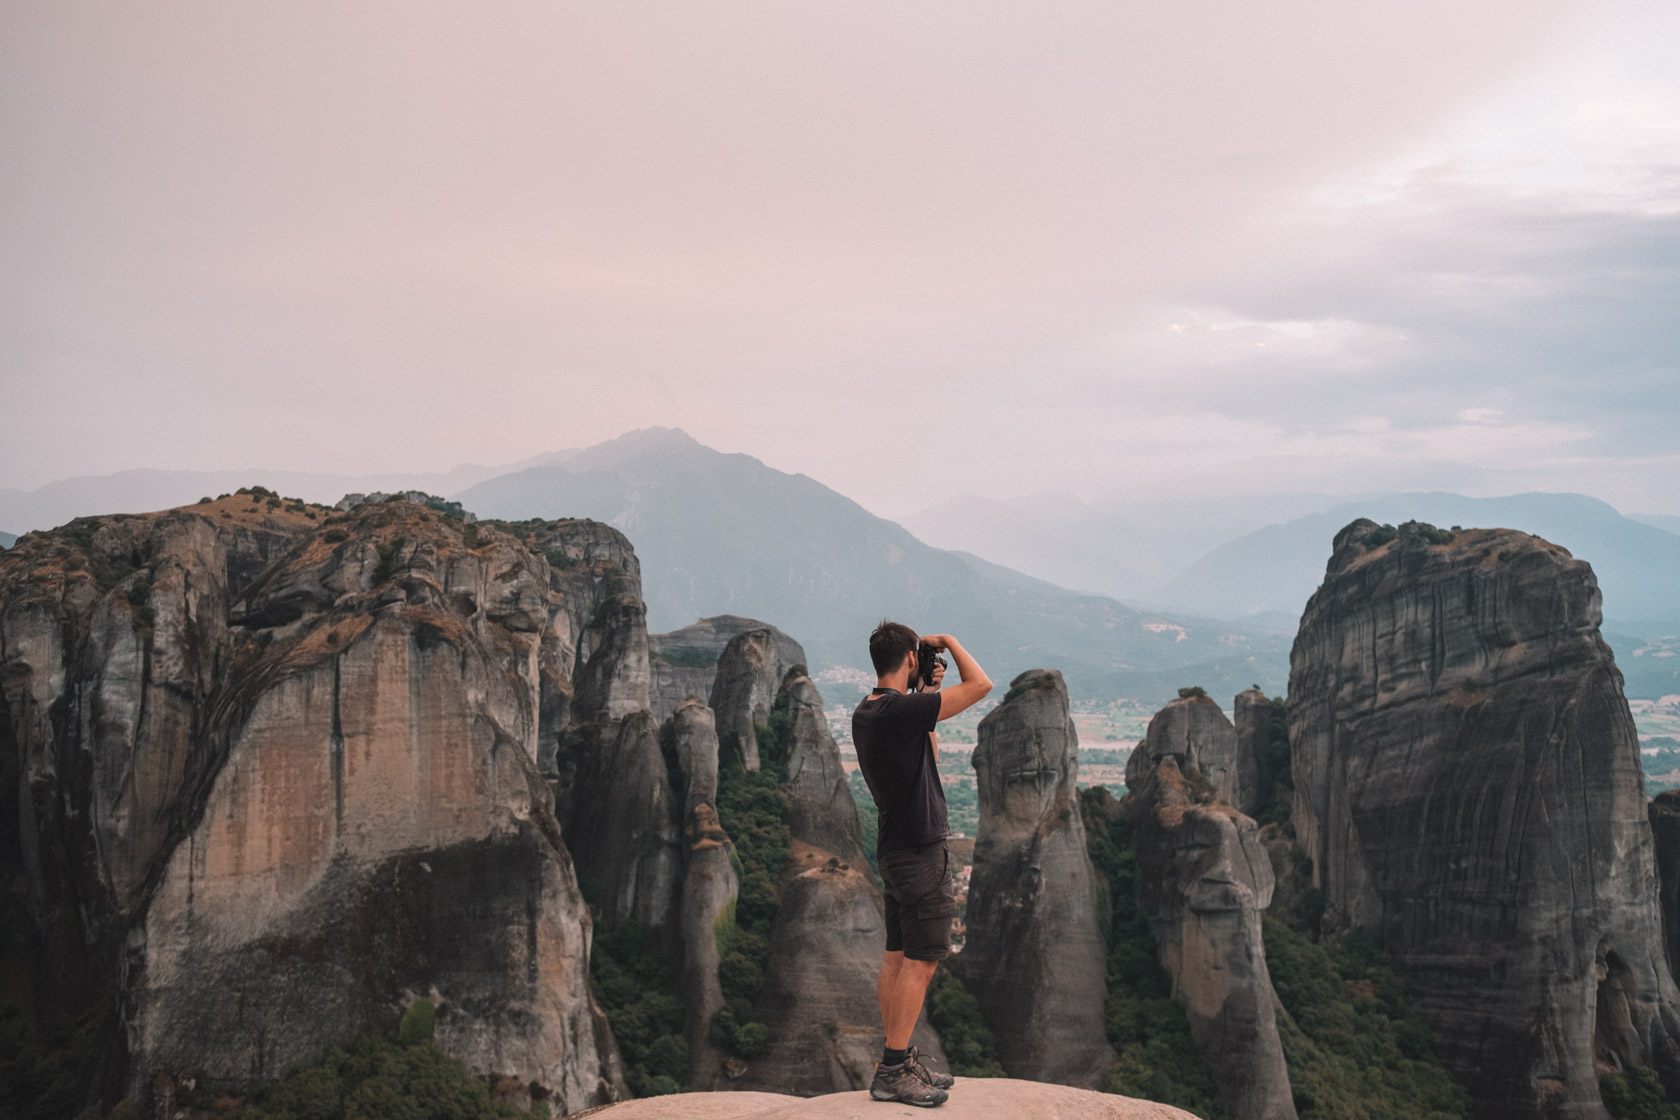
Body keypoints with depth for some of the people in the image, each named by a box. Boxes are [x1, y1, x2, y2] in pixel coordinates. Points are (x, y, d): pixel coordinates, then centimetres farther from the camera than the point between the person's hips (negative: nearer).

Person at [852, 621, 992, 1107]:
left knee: (898, 957, 12)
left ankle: (899, 1061, 19)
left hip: (895, 848, 10)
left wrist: (927, 691, 19)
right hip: (920, 851, -10)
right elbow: (980, 685, -19)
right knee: (920, 962, -5)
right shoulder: (901, 711, -20)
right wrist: (948, 641, -5)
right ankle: (893, 1071, -1)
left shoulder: (866, 713, 9)